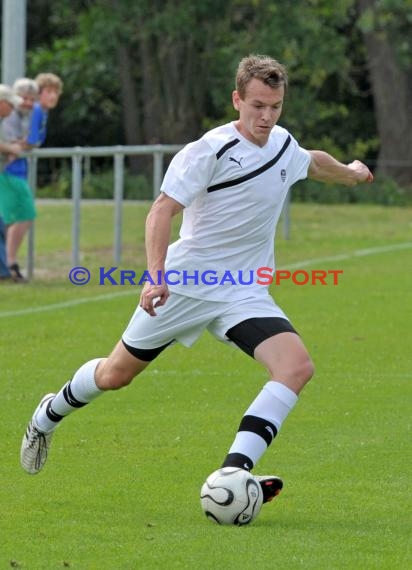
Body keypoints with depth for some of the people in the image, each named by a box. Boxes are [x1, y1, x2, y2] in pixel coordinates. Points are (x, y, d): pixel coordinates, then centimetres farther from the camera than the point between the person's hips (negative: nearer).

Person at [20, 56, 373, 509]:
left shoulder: (284, 146, 5)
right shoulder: (210, 150, -16)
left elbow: (315, 162, 30)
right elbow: (162, 211, -21)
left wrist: (350, 174, 50)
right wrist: (156, 276, -34)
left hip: (244, 295, 5)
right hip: (184, 285, -5)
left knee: (297, 366, -22)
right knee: (115, 375, 9)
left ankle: (233, 472, -26)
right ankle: (49, 415, 41)